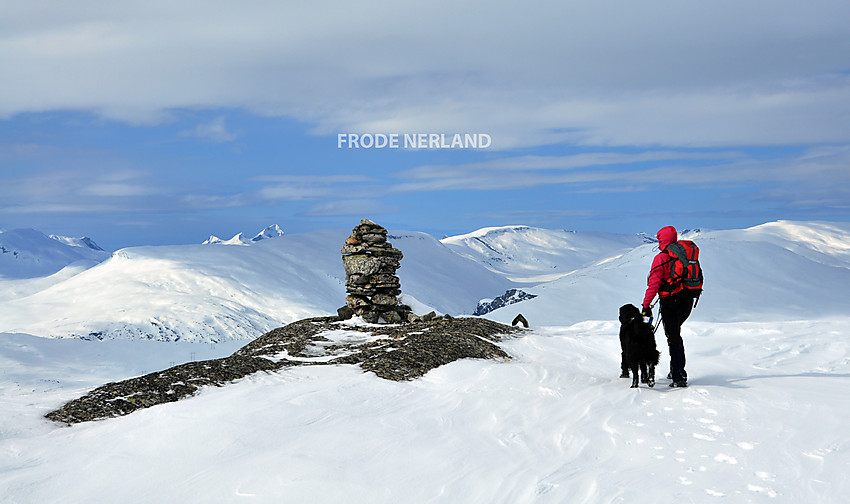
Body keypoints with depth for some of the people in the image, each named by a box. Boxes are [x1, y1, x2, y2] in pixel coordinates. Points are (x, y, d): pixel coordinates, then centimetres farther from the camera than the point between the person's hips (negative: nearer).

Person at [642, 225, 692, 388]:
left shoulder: (661, 258, -8)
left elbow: (654, 283, -14)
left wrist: (646, 304, -12)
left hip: (670, 302, -6)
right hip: (687, 301, 7)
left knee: (674, 339, -4)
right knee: (676, 334, 24)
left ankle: (679, 377, -9)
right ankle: (676, 370, 27)